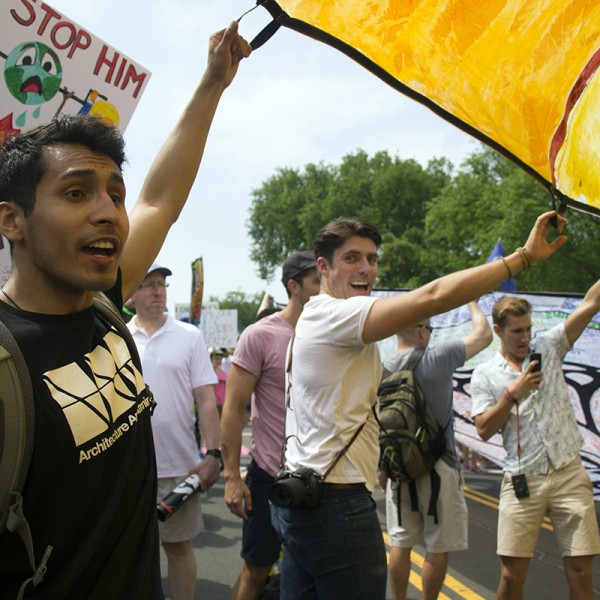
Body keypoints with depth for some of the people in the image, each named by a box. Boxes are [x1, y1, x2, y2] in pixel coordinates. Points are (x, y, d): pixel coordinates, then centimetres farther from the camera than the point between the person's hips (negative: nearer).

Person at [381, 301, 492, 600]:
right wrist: (472, 302, 11)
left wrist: (381, 469, 17)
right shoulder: (435, 358, -14)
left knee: (400, 543, 13)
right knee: (438, 547, 6)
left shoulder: (382, 371, 2)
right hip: (437, 467, -5)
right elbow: (483, 334, -5)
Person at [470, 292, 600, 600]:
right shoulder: (484, 375, 5)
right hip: (522, 479, -1)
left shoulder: (548, 347, 9)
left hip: (569, 473, 1)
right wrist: (513, 392, -7)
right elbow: (484, 430, -3)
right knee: (512, 573, 1)